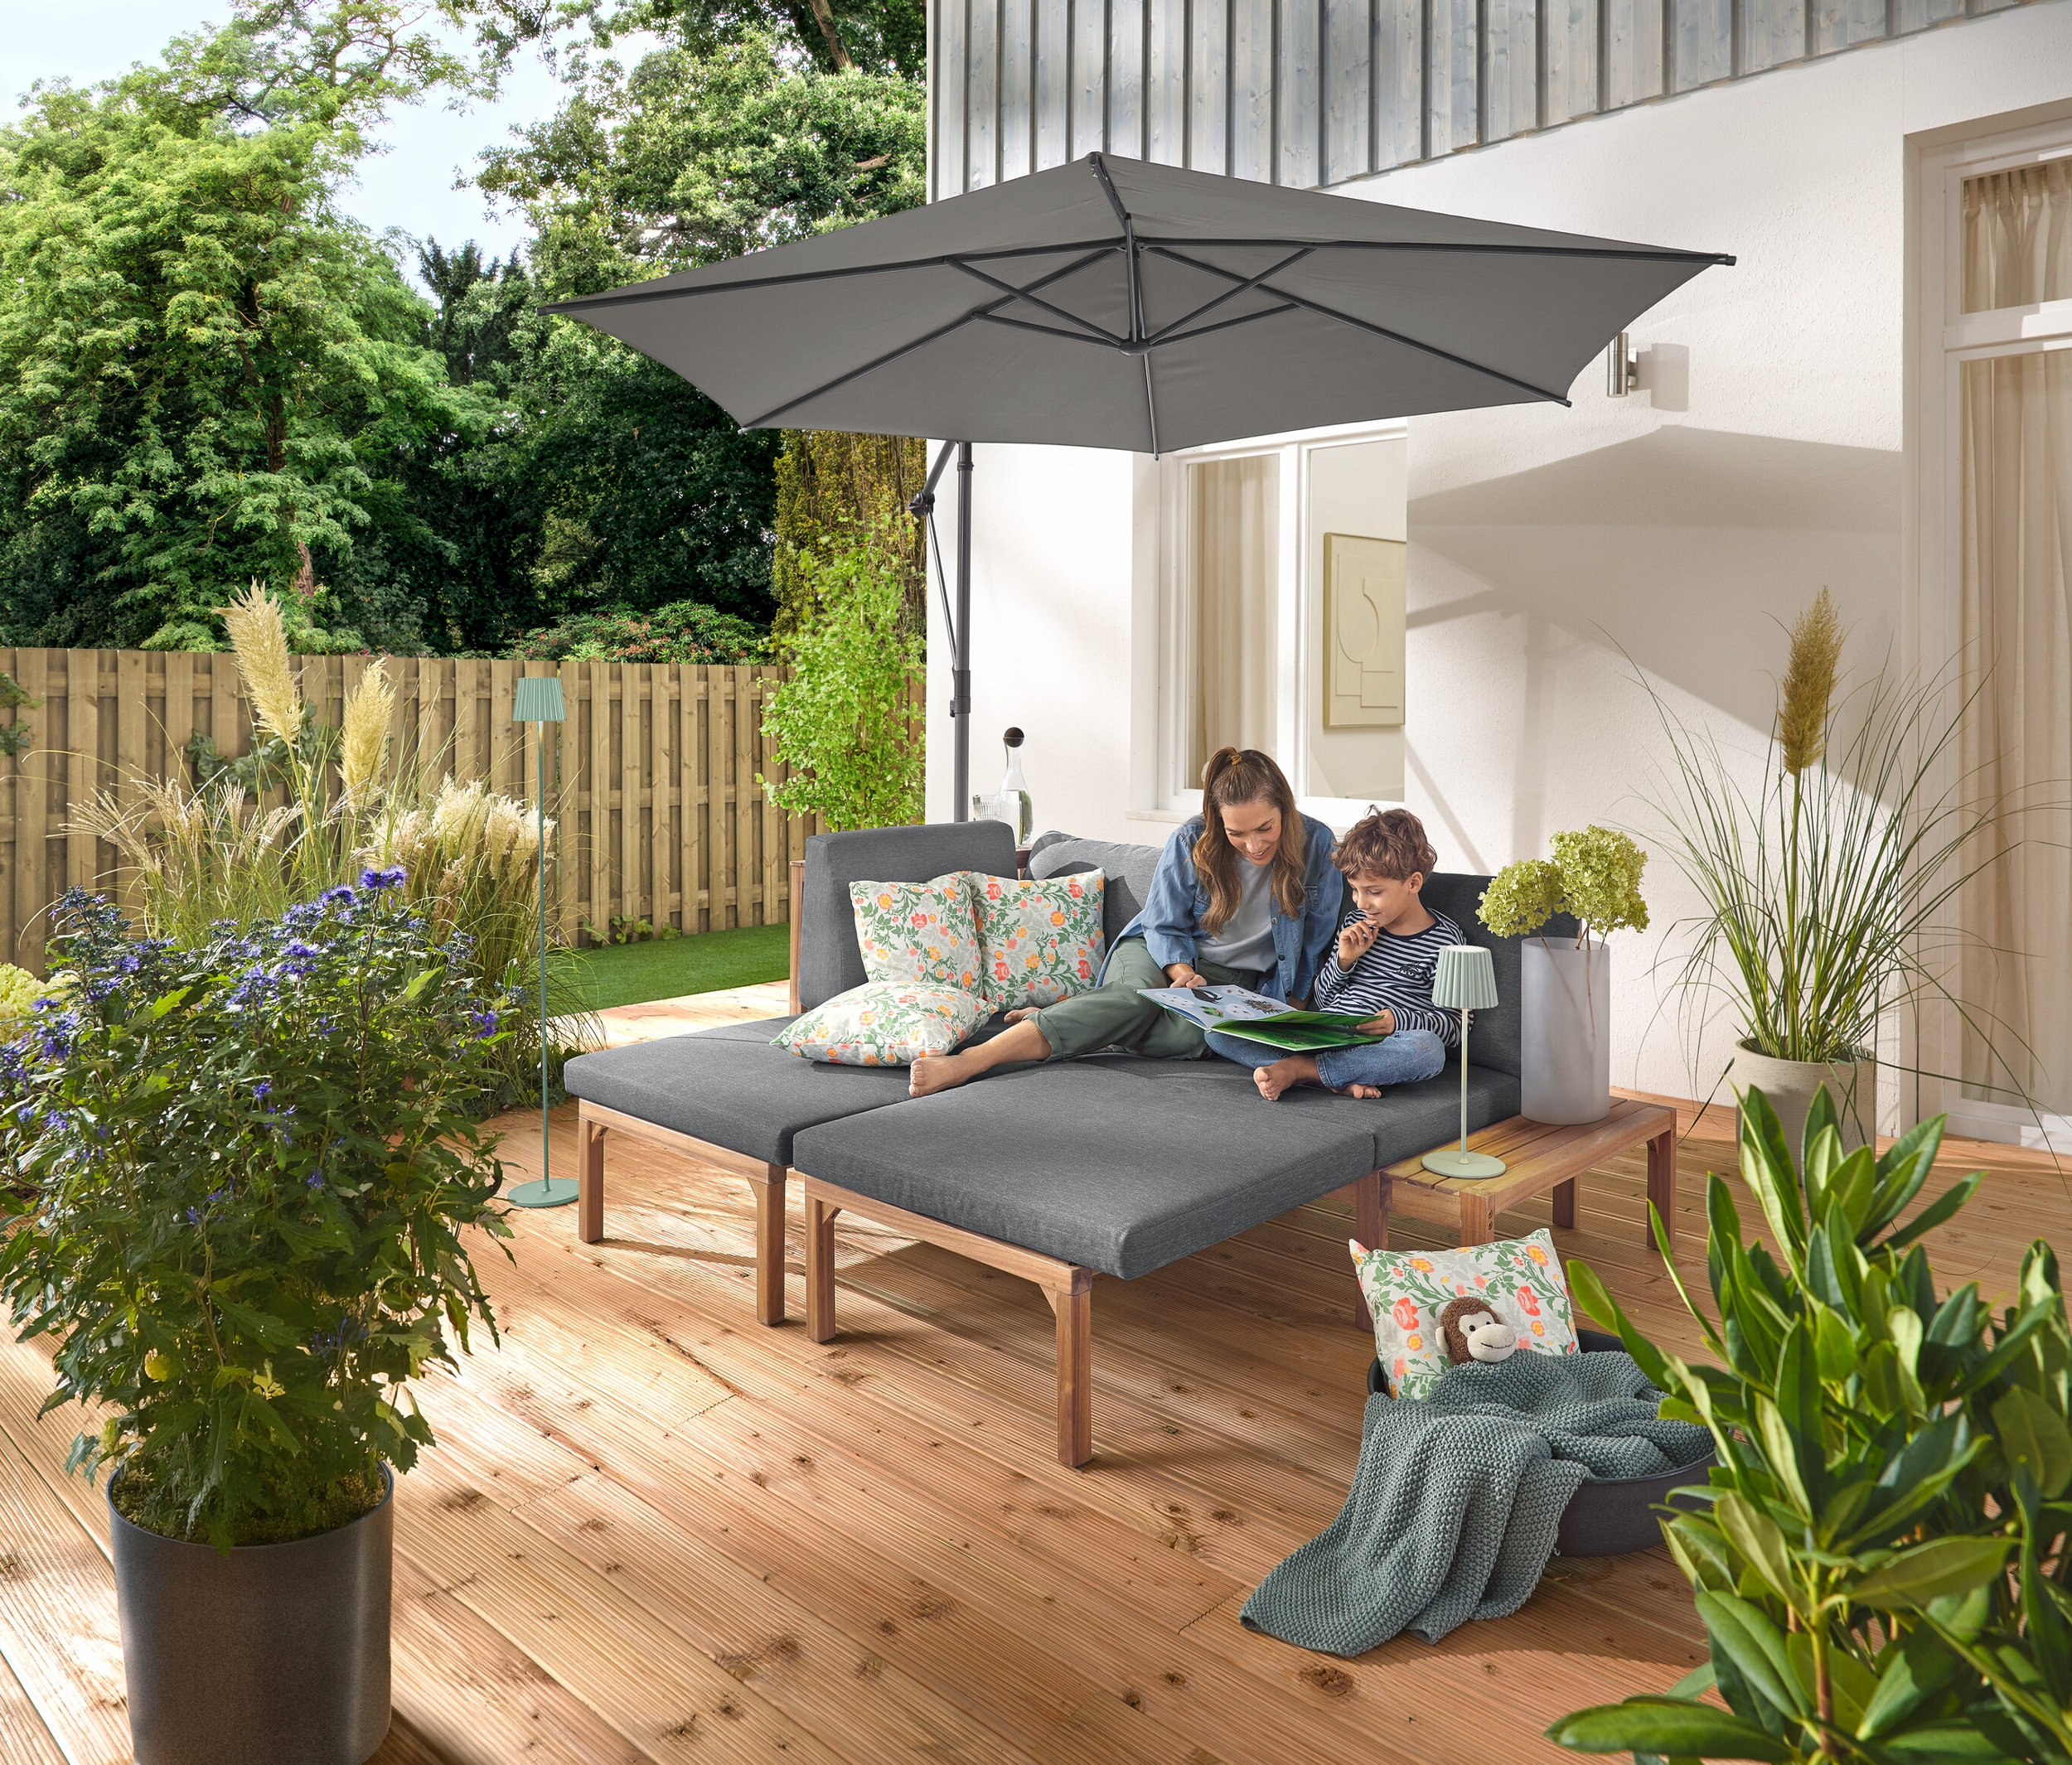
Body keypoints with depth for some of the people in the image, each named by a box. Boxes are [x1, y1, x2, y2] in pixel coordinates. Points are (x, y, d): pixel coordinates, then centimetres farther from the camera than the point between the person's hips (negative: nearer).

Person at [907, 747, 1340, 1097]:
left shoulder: (1316, 845, -9)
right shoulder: (1191, 842, -10)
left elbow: (1317, 939, 0)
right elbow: (1164, 926, -1)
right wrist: (1182, 974, -19)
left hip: (1235, 978, 1)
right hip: (1162, 955, -1)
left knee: (1194, 1033, -38)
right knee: (1138, 997, -39)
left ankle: (1053, 1021, -29)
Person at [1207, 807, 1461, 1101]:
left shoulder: (1445, 939, 0)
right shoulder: (1357, 922, 15)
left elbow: (1456, 1025, -3)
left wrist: (1400, 1020, -21)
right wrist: (1344, 960, -2)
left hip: (1378, 1049, -4)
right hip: (1322, 1037, 5)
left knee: (1429, 1049, -40)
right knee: (1217, 1031, -12)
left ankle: (1299, 1069, -31)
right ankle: (1342, 1080, -28)